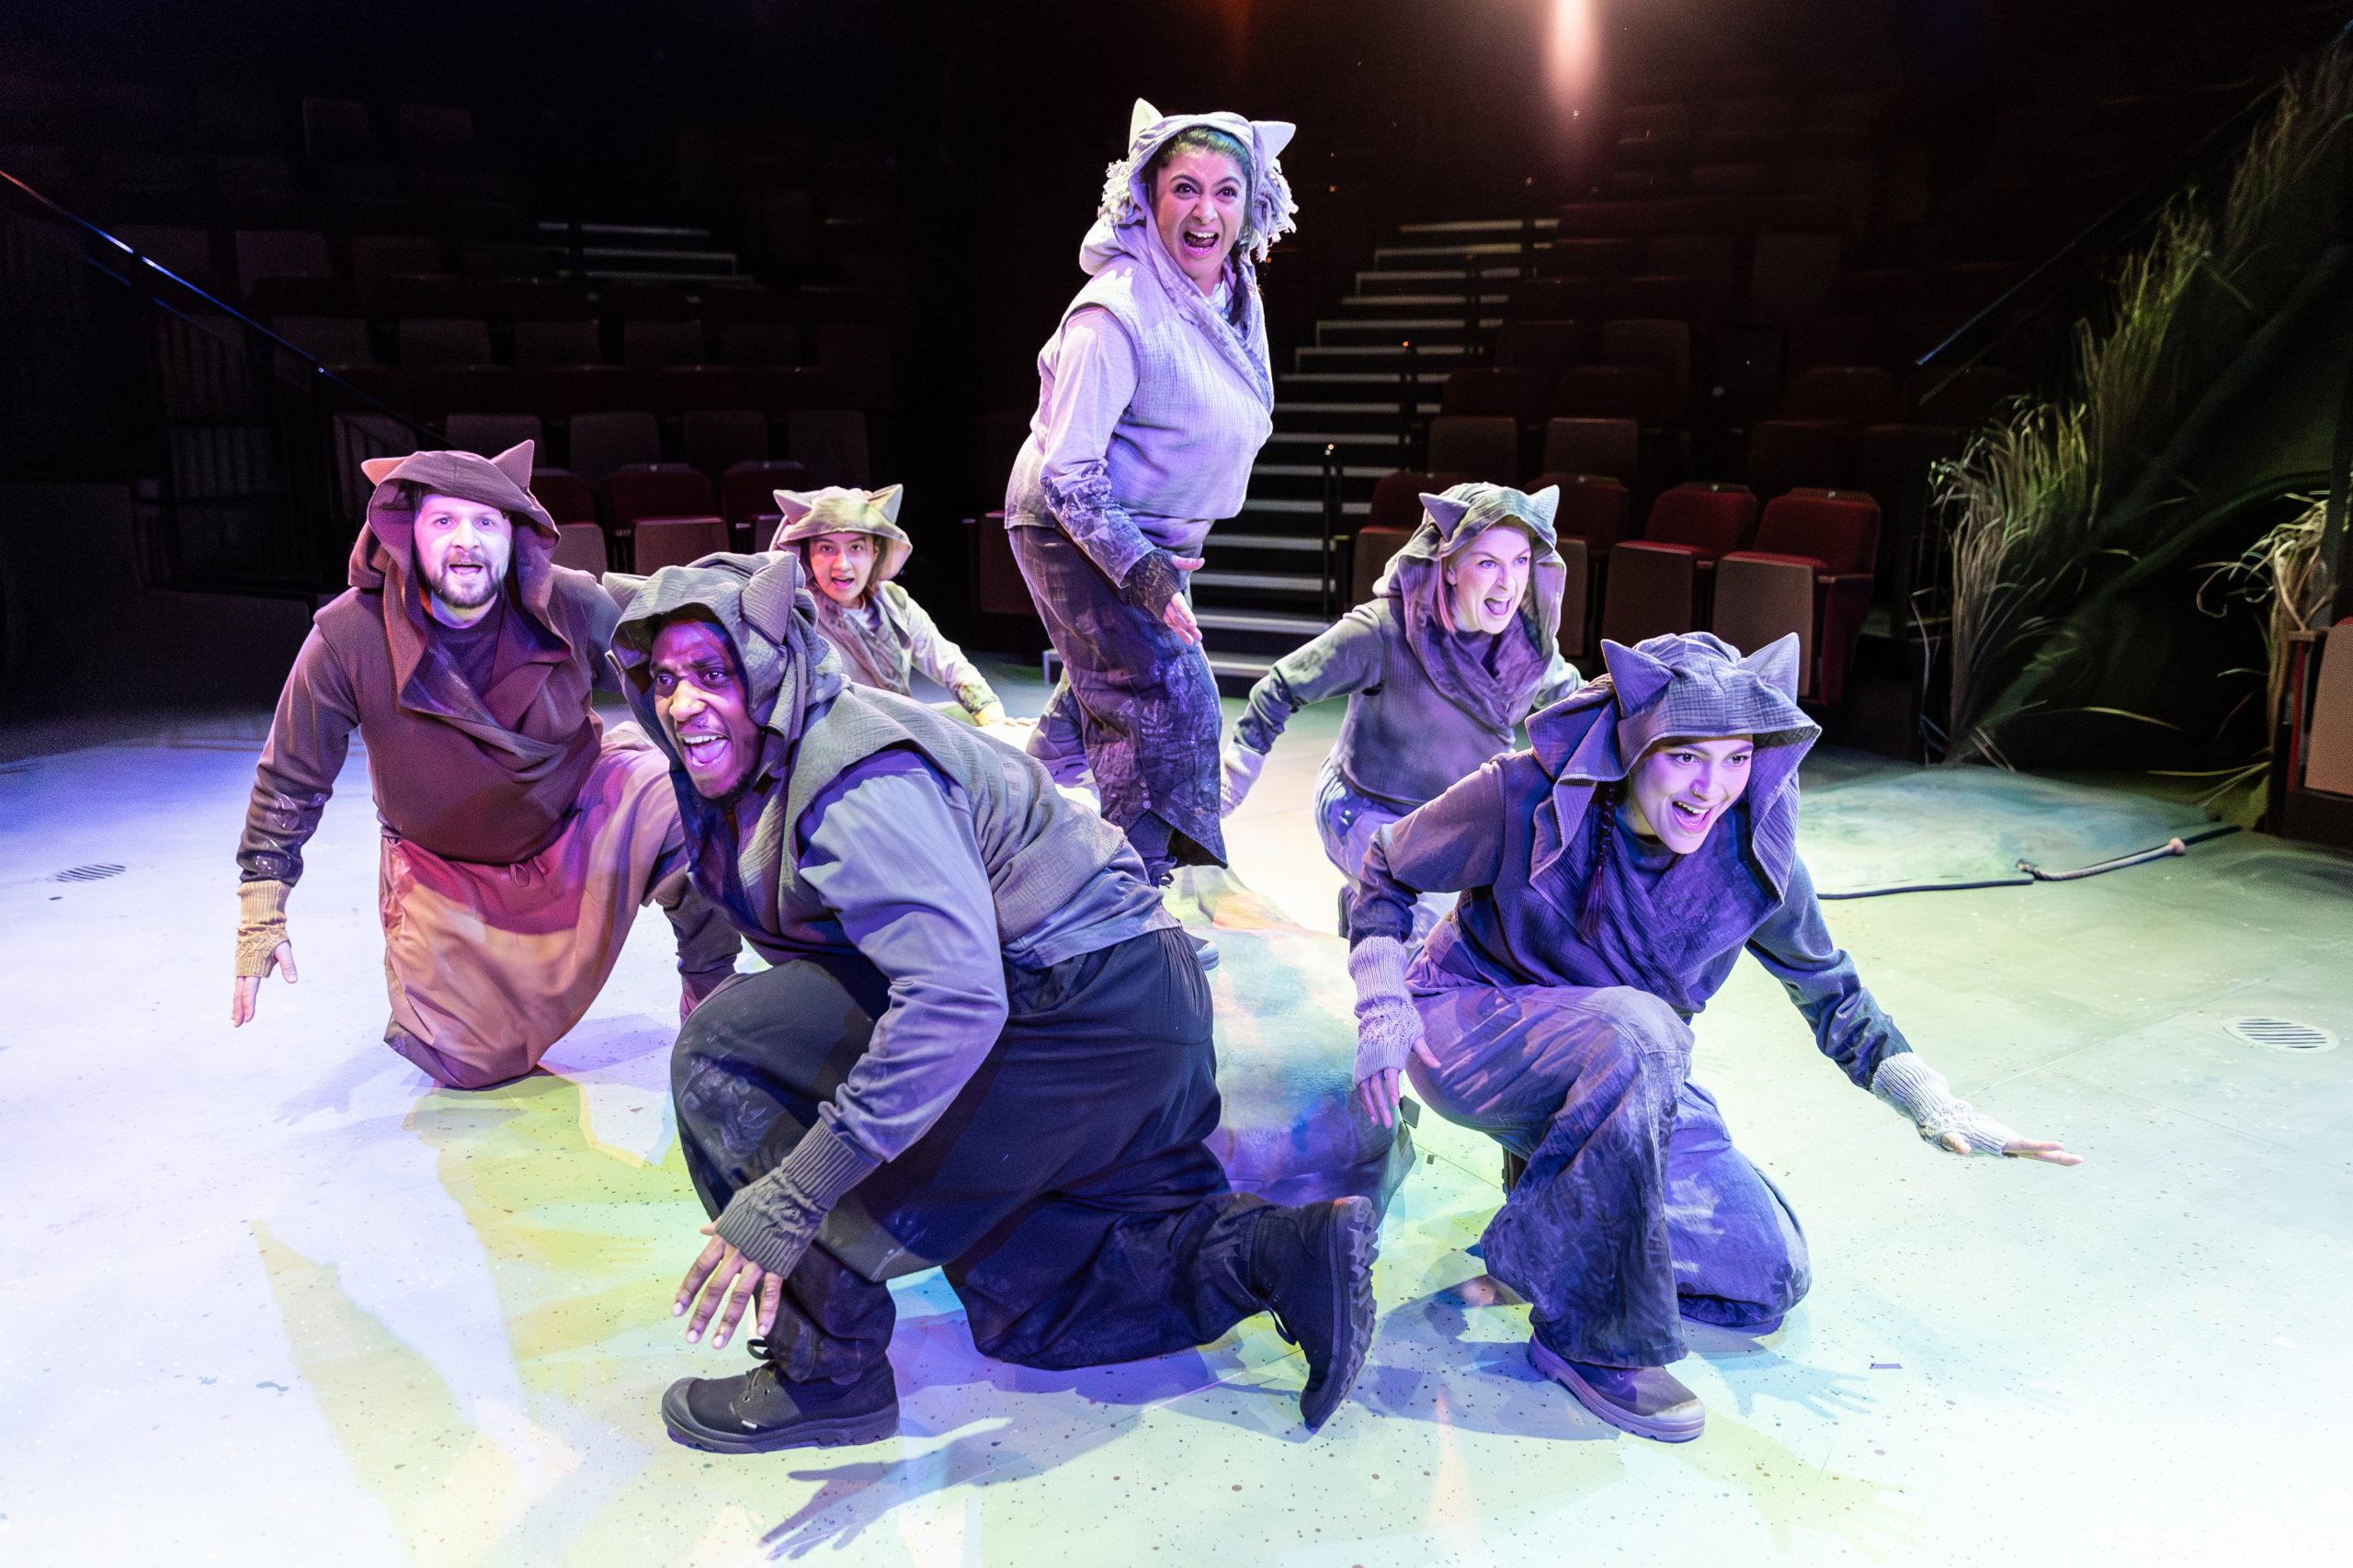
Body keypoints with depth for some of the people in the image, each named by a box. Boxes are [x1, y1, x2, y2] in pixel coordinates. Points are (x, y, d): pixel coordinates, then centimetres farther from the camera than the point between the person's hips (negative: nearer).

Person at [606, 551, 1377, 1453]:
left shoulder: (858, 784, -24)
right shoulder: (749, 769, 7)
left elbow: (956, 999, -36)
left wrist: (785, 1200, -35)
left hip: (1089, 1002, -11)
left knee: (724, 1050, -14)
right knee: (1024, 1309, 22)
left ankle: (826, 1370, -5)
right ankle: (1283, 1252, 10)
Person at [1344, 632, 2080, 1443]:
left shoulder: (1751, 854, -13)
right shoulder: (1526, 797, -23)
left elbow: (1828, 988, 4)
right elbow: (1387, 866, -8)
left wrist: (1935, 1106, -7)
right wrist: (1384, 1005, -21)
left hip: (1621, 1074, 5)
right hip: (1473, 1033, -5)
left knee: (1771, 1276, 0)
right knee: (1637, 1031, -38)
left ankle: (1561, 1186, 20)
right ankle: (1589, 1333, -23)